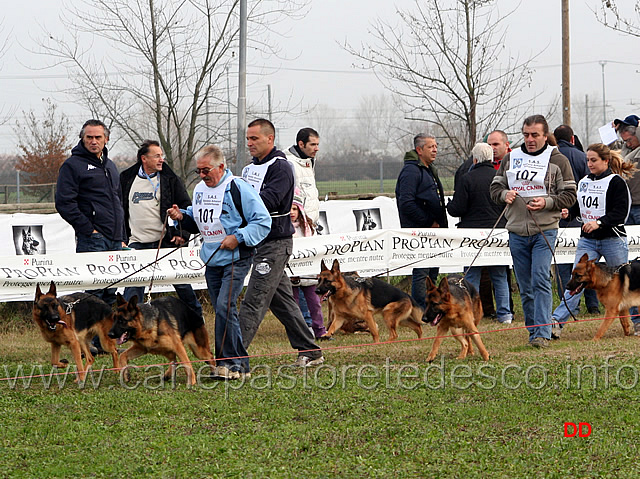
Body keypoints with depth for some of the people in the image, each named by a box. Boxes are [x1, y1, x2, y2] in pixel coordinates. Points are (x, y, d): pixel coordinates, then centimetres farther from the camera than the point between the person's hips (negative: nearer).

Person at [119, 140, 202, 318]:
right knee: (133, 287, -2)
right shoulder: (127, 179, 7)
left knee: (181, 284, 5)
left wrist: (182, 234, -7)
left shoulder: (170, 180, 2)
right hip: (137, 244, 1)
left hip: (165, 242, -1)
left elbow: (187, 208, 3)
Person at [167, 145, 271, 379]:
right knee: (222, 311, 8)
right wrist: (183, 217, 4)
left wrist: (238, 237, -21)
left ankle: (231, 362, -14)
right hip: (211, 261, 8)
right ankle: (238, 363, 15)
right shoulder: (200, 189, 11)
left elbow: (263, 221, -13)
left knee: (224, 307, -18)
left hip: (236, 259, -8)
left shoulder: (237, 188, -12)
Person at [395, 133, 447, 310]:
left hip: (431, 230, 10)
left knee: (432, 272, 12)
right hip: (419, 230, -10)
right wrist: (428, 223, -18)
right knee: (421, 272, -9)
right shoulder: (411, 170, -13)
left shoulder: (429, 169, 20)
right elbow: (406, 203, -22)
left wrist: (439, 222, 14)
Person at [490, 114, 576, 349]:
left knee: (541, 279, -16)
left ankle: (542, 333, -17)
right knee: (525, 285, 8)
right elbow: (495, 187, 18)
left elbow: (569, 195, 1)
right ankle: (533, 331, 19)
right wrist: (505, 194, -5)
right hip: (517, 231, 4)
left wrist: (547, 202, -15)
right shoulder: (510, 158, 12)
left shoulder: (558, 160, 2)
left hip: (545, 231, -4)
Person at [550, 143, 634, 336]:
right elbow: (579, 206, 19)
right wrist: (568, 212, -3)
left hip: (613, 240, -5)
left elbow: (620, 212, -16)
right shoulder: (584, 182, 11)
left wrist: (599, 222, -28)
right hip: (587, 240, 5)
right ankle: (557, 321, -15)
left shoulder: (616, 182, -8)